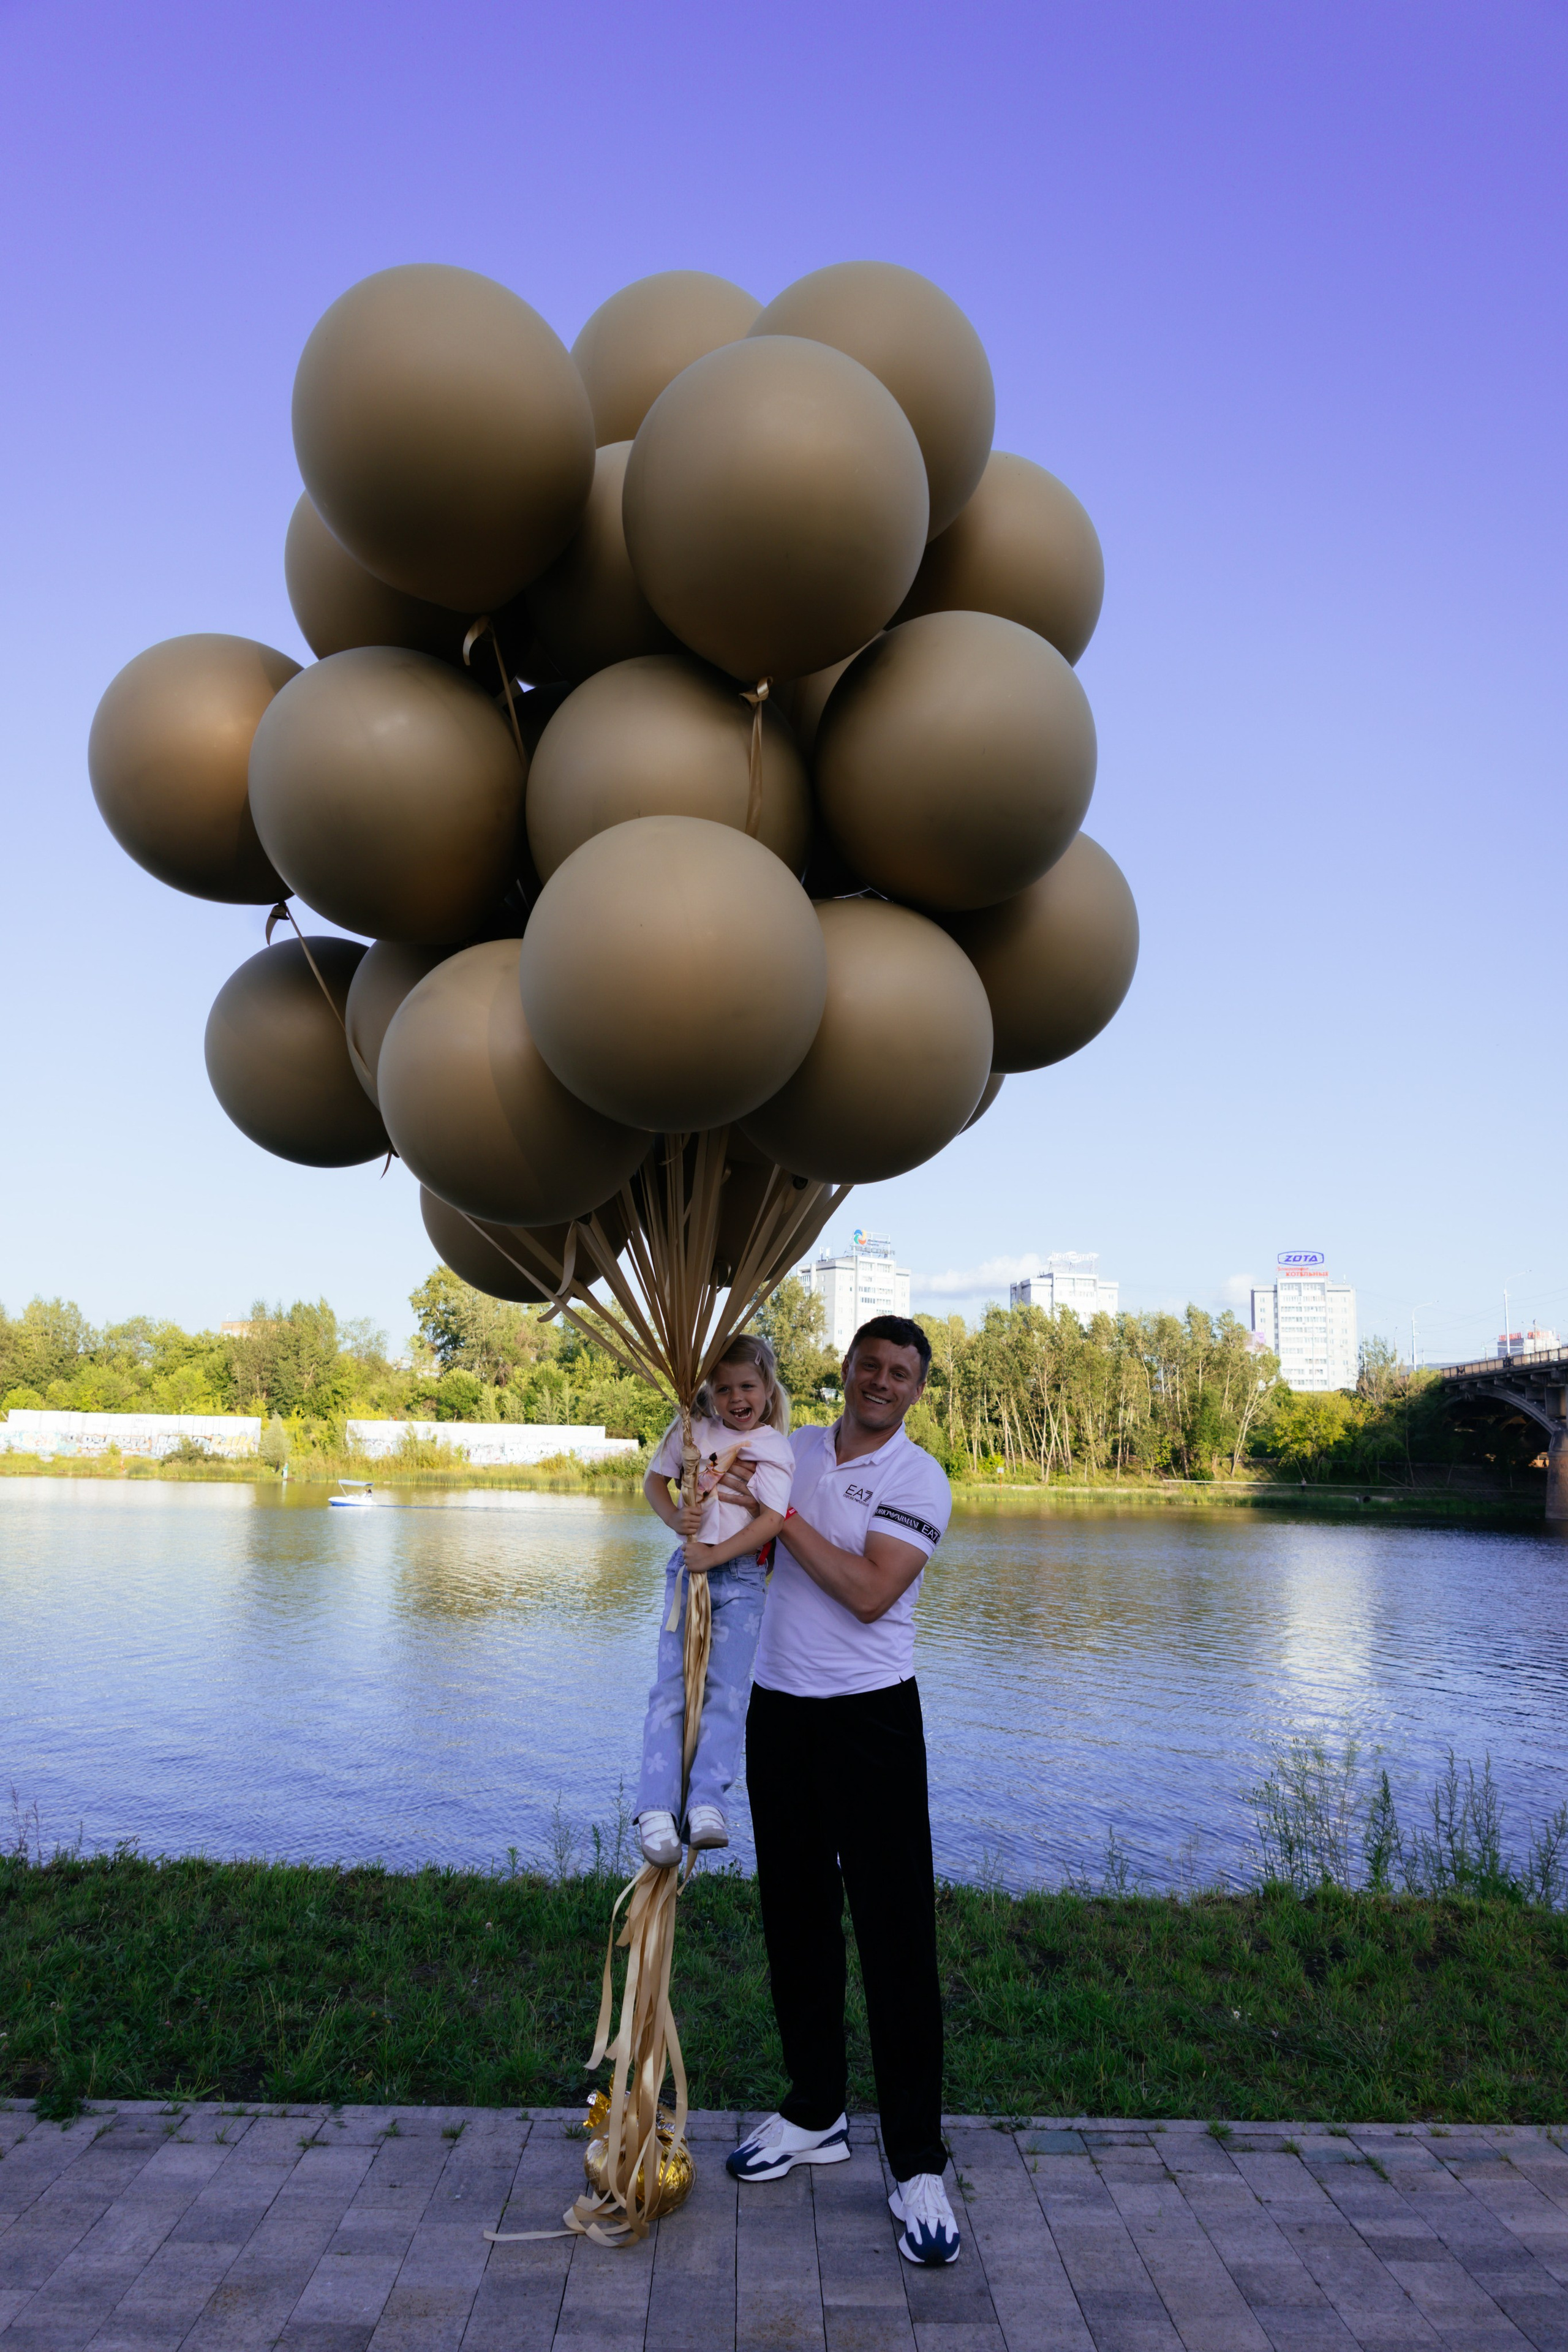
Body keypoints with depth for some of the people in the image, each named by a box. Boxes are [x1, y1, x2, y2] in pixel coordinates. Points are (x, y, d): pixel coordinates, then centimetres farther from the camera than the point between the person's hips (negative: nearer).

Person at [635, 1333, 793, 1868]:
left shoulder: (776, 1448, -3)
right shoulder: (693, 1430, 7)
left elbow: (772, 1521, -12)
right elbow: (655, 1480, 16)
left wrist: (715, 1556, -19)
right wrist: (676, 1518, -5)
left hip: (742, 1577, -2)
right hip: (688, 1567, 2)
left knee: (727, 1691, -8)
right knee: (671, 1688, -4)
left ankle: (706, 1802, -9)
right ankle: (657, 1807, -7)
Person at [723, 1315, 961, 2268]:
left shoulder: (920, 1480, -9)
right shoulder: (791, 1450, 7)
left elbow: (869, 1593, -20)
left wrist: (781, 1515, -19)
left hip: (871, 1719, -5)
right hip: (779, 1710, 5)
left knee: (897, 1934, -5)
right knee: (796, 1918, 14)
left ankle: (919, 2166, 5)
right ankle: (817, 2113, 30)